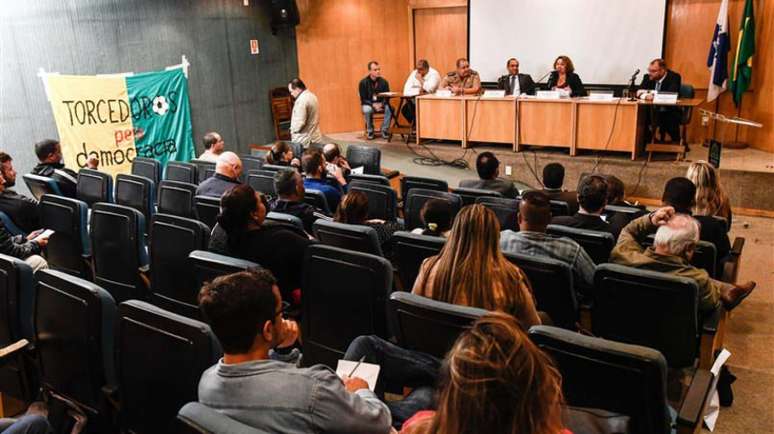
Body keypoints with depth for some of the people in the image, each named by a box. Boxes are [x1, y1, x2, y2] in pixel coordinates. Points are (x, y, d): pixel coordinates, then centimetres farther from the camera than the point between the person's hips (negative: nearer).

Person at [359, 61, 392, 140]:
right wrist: (373, 105, -25)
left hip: (381, 104, 2)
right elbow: (363, 100, -8)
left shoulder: (383, 82, -3)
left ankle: (384, 131, -14)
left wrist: (381, 104, -24)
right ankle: (370, 131, -14)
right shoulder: (363, 82, -8)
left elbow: (387, 97, -2)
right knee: (367, 110, -37)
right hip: (368, 105, -2)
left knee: (389, 108, -30)